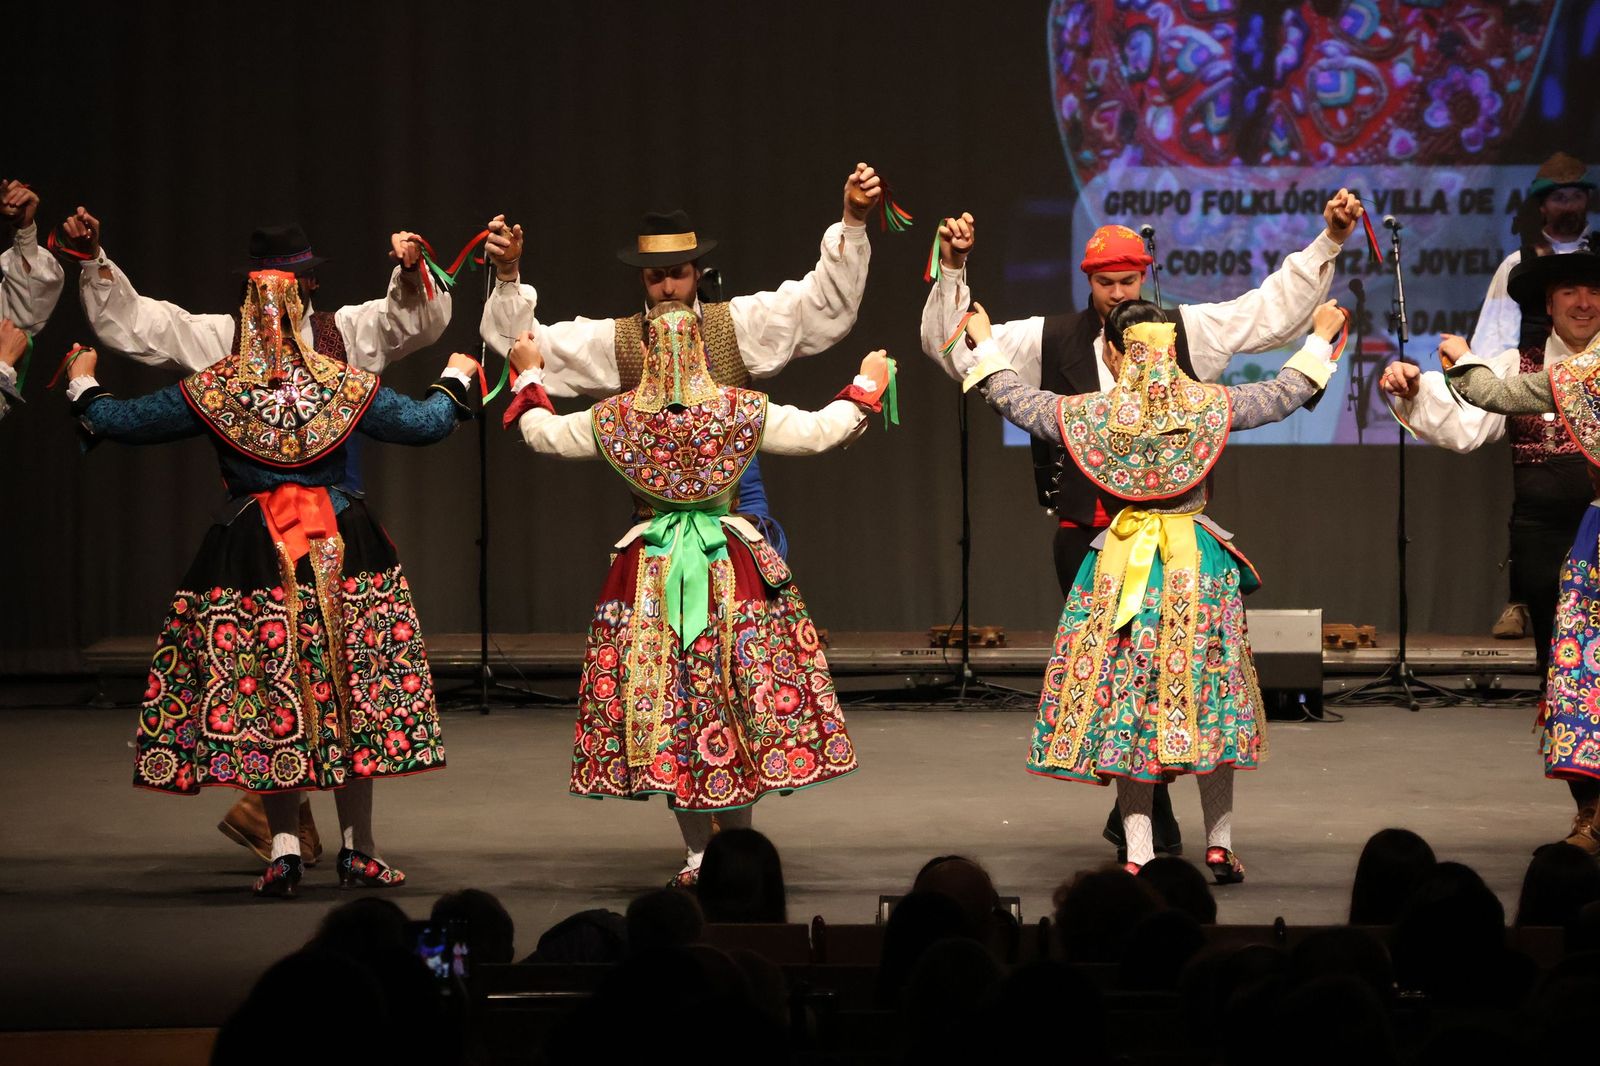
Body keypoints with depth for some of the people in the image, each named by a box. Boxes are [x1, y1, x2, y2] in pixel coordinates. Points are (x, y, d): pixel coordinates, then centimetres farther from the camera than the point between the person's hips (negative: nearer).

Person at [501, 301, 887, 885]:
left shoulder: (614, 419, -4)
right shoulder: (744, 411, -7)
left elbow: (543, 433, 9)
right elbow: (818, 432, -1)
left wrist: (528, 376, 26)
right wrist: (866, 389, 15)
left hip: (649, 580, 1)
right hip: (732, 571, -1)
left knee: (664, 704, 7)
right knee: (741, 704, 7)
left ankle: (697, 856, 7)